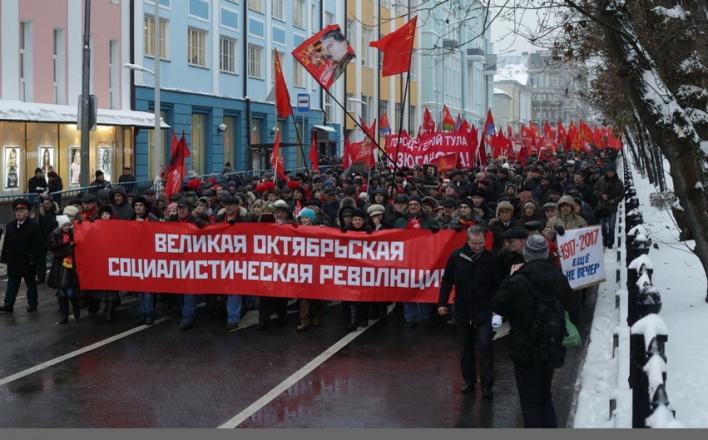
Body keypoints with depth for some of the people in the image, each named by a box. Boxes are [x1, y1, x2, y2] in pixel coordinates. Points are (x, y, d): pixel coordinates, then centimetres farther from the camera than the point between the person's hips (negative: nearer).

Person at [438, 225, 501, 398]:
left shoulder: (490, 258, -8)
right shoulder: (456, 257, -5)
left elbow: (497, 284, -3)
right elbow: (447, 281, 2)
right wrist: (442, 303, 0)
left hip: (483, 312, -2)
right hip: (462, 310, 2)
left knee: (485, 347, -9)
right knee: (466, 348, 12)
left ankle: (487, 384, -2)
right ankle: (469, 380, 25)